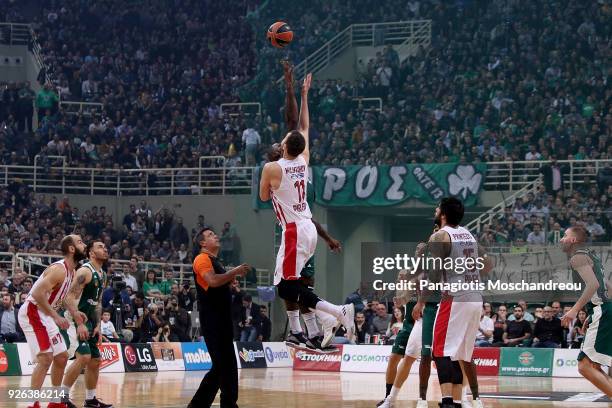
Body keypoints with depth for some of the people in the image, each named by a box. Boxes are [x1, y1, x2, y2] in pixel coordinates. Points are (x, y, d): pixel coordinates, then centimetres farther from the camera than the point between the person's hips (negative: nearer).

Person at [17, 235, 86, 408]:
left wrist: (74, 312, 14)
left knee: (62, 356, 15)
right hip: (32, 313, -11)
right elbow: (38, 293, -31)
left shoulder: (71, 271, 10)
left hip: (44, 315, 11)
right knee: (45, 358, -19)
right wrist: (56, 317, -29)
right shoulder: (59, 269, -21)